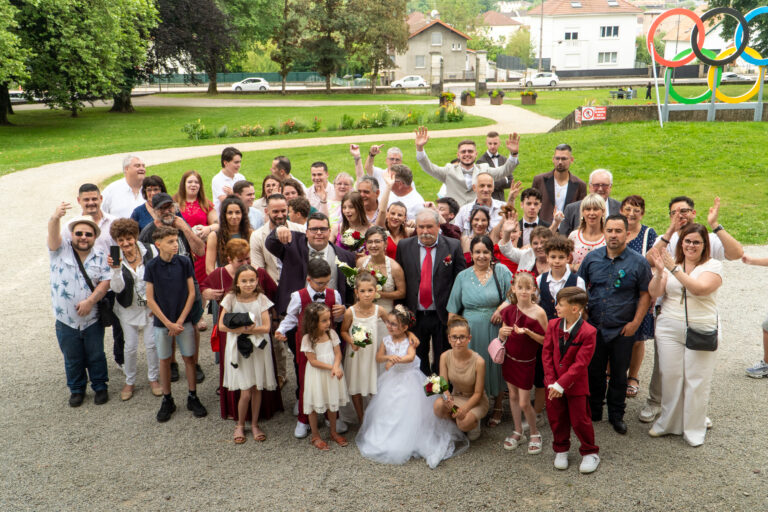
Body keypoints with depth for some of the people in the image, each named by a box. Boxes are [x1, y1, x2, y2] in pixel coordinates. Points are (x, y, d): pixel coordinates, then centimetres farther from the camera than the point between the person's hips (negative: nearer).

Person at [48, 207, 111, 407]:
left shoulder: (100, 257, -1)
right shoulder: (60, 251, -5)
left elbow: (105, 282, -9)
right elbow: (53, 234, -26)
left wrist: (90, 301, -23)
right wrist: (55, 218, -47)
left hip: (92, 319, 0)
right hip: (66, 321, 0)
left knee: (96, 357, 14)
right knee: (72, 360, 15)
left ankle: (100, 387, 32)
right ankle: (76, 389, 34)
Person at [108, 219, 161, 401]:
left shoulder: (150, 250, -12)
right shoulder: (115, 258, -11)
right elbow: (117, 288, -18)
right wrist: (116, 269, -35)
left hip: (150, 306, 0)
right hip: (128, 309, 0)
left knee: (151, 344, 5)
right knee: (130, 347, 6)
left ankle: (153, 379, 25)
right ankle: (129, 382, 26)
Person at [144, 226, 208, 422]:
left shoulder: (184, 262, -6)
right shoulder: (151, 266, -8)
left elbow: (191, 293, -3)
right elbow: (150, 299, -6)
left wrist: (180, 321, -8)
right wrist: (168, 323, -10)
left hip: (183, 321, 1)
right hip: (162, 322, 0)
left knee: (189, 358, 6)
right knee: (164, 361, 9)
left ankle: (193, 398, 20)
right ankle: (167, 401, 23)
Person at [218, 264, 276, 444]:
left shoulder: (261, 299, -4)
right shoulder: (231, 299, -5)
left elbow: (266, 327, -7)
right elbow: (222, 325, -6)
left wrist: (250, 330, -23)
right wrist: (241, 329, -21)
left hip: (259, 348, 1)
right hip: (239, 348, -1)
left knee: (257, 389, 10)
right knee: (246, 392, -3)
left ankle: (254, 424, 28)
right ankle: (240, 425, 21)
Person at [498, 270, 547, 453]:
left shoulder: (538, 312, -17)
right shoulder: (509, 310, -3)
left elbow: (546, 340, -13)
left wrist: (528, 332, -27)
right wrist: (502, 332, -14)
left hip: (526, 362, -5)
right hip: (509, 359, 5)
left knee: (524, 403, 0)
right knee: (513, 396, 15)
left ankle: (534, 434, 24)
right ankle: (518, 432, 32)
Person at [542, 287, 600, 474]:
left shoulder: (588, 332, -18)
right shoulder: (553, 325, -3)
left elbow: (580, 363, -19)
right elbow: (547, 354, -2)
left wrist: (561, 384, -22)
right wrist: (551, 382, -10)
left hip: (576, 384, -4)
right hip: (553, 384, 4)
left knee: (580, 420, 6)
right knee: (556, 419, 14)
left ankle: (590, 453, 28)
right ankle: (561, 450, 35)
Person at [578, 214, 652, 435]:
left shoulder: (638, 262, -4)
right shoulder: (592, 258, 2)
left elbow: (645, 294, 0)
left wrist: (635, 322, -7)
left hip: (623, 330, -2)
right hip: (593, 328, 2)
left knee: (619, 375, 9)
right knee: (593, 373, 12)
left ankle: (616, 415, 26)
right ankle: (593, 413, 29)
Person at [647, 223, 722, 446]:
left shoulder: (713, 266, -3)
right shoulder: (670, 263, 6)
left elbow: (700, 288, -22)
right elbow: (654, 293, -3)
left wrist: (674, 269, -27)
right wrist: (660, 272, -21)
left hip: (701, 331, -2)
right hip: (669, 329, 3)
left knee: (697, 381, 3)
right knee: (670, 376, 7)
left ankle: (694, 429, 18)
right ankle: (668, 423, 24)